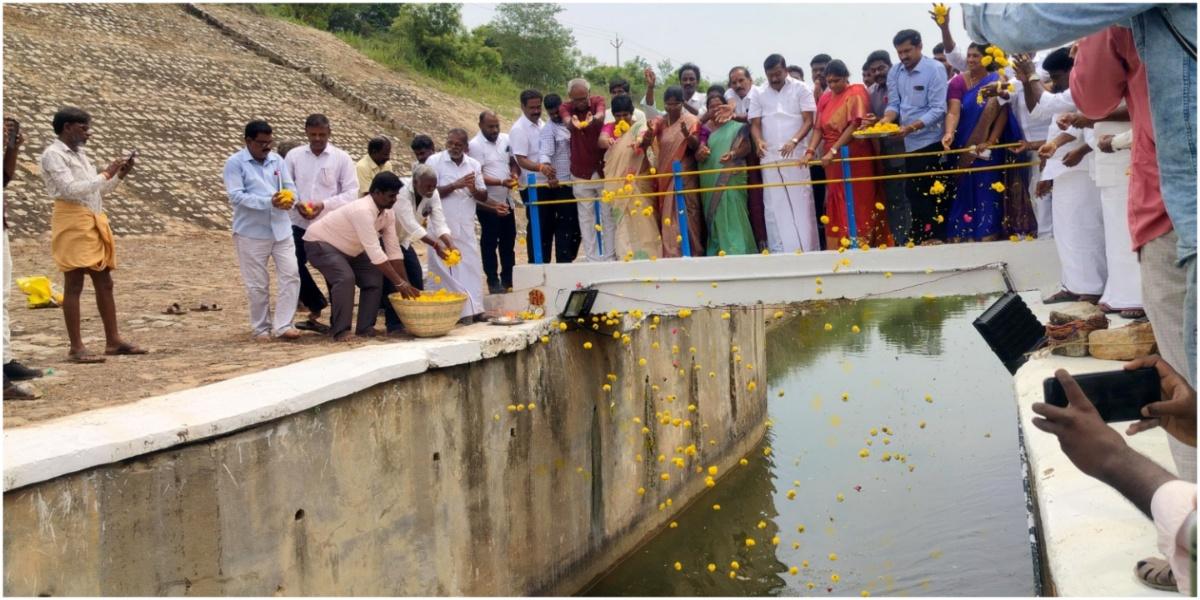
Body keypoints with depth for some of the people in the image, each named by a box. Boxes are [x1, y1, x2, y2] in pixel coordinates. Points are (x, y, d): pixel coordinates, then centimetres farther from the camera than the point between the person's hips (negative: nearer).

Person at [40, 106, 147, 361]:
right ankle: (76, 348, -5)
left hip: (95, 222, 9)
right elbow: (70, 189, -19)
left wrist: (120, 175, 9)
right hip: (73, 223, -9)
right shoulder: (53, 154, -7)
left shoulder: (80, 153, 19)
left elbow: (97, 190, 23)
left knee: (104, 283, 9)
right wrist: (106, 174, -15)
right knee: (74, 285, -7)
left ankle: (113, 341, 14)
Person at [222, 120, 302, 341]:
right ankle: (261, 328, 17)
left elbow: (290, 187, 8)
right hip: (251, 233, -4)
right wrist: (269, 202, -27)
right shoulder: (235, 163, -7)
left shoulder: (277, 160, 8)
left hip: (281, 229, 5)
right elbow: (236, 196, -17)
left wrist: (288, 198, -17)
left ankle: (282, 325, 2)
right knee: (258, 284, 4)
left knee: (290, 276, -2)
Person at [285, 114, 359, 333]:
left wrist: (324, 205, -18)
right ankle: (317, 307, 22)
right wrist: (296, 204, -14)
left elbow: (351, 193, -6)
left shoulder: (341, 158, -2)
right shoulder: (294, 156, 4)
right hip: (299, 224, 2)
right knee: (294, 268, 2)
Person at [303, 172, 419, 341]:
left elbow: (394, 251, -8)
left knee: (374, 279, -4)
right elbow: (375, 252, -39)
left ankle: (365, 327, 5)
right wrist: (399, 283, -37)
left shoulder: (387, 214, -10)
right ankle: (340, 331, -17)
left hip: (348, 248, 9)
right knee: (345, 277, -29)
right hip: (320, 242, -9)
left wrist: (405, 284, -13)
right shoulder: (363, 210, -36)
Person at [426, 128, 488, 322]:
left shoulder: (474, 165, 9)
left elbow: (484, 197, 10)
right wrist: (456, 185, -19)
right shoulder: (434, 161, -4)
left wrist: (474, 190, -12)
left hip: (466, 226, 4)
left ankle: (474, 308, 8)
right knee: (445, 268, -2)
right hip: (442, 226, -4)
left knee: (472, 265, 2)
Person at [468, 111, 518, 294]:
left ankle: (508, 279, 26)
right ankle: (493, 281, 11)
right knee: (490, 242, 3)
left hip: (506, 200, 6)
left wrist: (514, 174, -6)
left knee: (508, 240, 14)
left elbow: (513, 162, 17)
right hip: (488, 203, -6)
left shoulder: (506, 139, 6)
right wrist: (501, 182, -28)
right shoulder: (475, 145, -13)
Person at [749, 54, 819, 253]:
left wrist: (794, 141, -20)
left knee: (800, 203, -3)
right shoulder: (759, 94, 10)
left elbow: (808, 120, -4)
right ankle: (779, 251, 4)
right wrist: (759, 141, -15)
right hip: (770, 157, 3)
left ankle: (806, 250, 0)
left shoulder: (800, 89, 2)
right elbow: (755, 124, 7)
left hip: (796, 155, -2)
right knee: (774, 205, 1)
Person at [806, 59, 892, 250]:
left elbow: (855, 125, -16)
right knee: (837, 206, 7)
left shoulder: (856, 93, -7)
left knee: (858, 204, -3)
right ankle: (840, 249, 11)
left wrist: (833, 151, -22)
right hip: (834, 159, 6)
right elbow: (819, 129, 6)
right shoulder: (825, 99, 12)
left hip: (855, 157, -6)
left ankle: (860, 247, 1)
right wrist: (810, 151, -12)